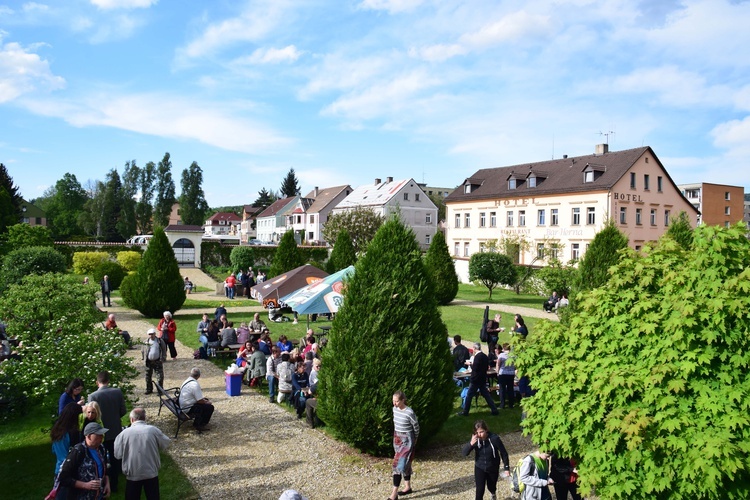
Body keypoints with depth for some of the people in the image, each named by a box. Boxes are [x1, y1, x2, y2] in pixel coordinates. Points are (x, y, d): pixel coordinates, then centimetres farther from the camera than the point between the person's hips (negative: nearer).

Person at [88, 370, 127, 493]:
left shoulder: (93, 396, -19)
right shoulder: (118, 392, -10)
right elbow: (123, 411, -2)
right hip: (116, 431, 3)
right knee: (115, 458, 17)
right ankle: (114, 484, 27)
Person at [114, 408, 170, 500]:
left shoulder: (124, 433, -10)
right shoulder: (153, 430, -9)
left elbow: (118, 454, -3)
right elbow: (165, 444, 5)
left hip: (133, 474, 0)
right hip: (152, 472, 0)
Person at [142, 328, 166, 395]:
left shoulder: (160, 341, 0)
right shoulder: (146, 342, 4)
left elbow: (164, 350, 3)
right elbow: (142, 351, 16)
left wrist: (163, 359, -4)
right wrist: (143, 358, 7)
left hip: (158, 361, -2)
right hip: (149, 362, 2)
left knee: (160, 376, -3)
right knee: (148, 376, 10)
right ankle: (149, 389, 23)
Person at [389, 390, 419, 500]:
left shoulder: (409, 413, -23)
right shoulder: (394, 409, -3)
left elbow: (416, 427, -9)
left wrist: (414, 440, 5)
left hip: (407, 441, -7)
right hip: (397, 439, 7)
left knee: (398, 465, -8)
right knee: (405, 464, 18)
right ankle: (408, 487, 32)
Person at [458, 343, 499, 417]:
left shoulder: (477, 356, -19)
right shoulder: (485, 356, 6)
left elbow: (475, 368, -22)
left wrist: (471, 364, -3)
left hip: (476, 379, -8)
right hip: (483, 379, 8)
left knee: (469, 395, 2)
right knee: (486, 395, 14)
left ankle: (465, 411, 7)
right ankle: (494, 410, 13)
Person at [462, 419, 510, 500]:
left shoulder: (494, 438, -27)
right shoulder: (475, 439, -19)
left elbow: (503, 453, -14)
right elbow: (464, 453, -20)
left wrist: (507, 468, -9)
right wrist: (471, 443, -38)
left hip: (493, 468, -1)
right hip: (479, 468, 1)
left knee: (491, 486, 20)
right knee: (480, 489, -5)